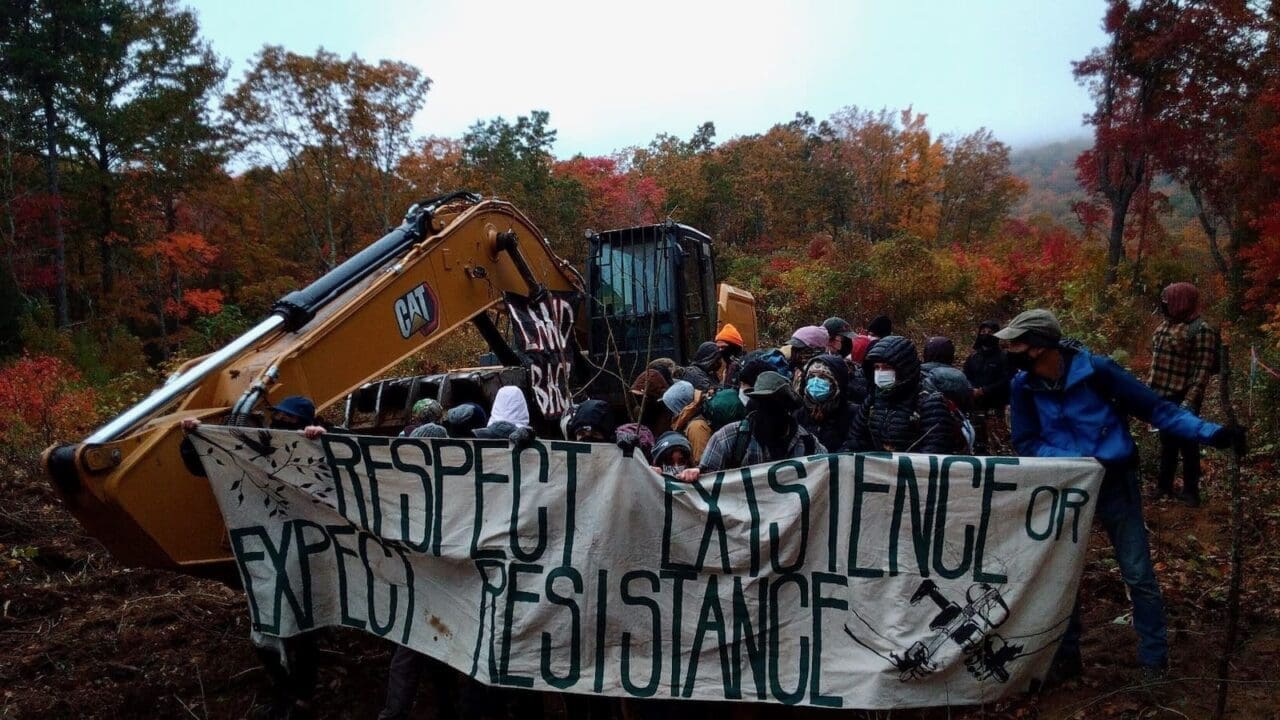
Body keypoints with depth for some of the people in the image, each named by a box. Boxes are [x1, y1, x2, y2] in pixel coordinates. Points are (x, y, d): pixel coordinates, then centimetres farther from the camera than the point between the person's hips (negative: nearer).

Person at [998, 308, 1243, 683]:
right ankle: (1065, 656, 25)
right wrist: (1073, 460, -22)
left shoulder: (1095, 370, -19)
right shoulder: (1022, 386, -9)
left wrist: (1208, 432, -22)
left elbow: (1153, 407, -13)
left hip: (1115, 484, -3)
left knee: (1138, 574, 3)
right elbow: (1026, 443, -6)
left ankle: (1154, 659, 18)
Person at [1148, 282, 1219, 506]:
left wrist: (1190, 401, -24)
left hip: (1181, 398, -7)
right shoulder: (1165, 325, 11)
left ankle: (1190, 491, 15)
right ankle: (1164, 485, 29)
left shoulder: (1200, 330, -13)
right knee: (1167, 443, 17)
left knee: (1187, 444, 3)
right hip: (1161, 396, 8)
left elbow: (1202, 370, -18)